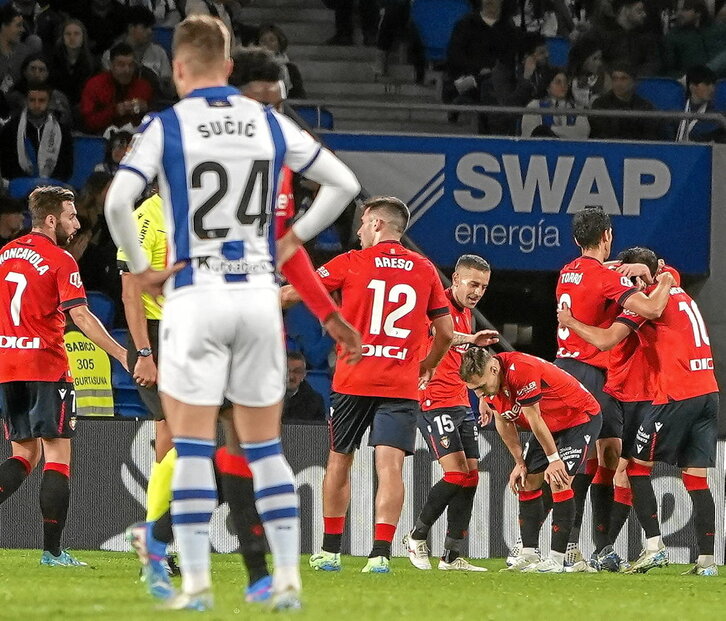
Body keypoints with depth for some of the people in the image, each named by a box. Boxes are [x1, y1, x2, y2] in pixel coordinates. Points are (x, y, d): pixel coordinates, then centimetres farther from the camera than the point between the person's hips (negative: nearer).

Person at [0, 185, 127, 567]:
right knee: (58, 456, 0)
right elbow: (81, 317, -17)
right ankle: (52, 552, -3)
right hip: (45, 367, -6)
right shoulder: (60, 261, -9)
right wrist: (123, 356, -16)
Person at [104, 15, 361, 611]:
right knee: (265, 446, 10)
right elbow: (344, 183, 11)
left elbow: (118, 201, -17)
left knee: (193, 446, 0)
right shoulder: (271, 124, 6)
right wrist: (295, 238, 15)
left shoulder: (166, 126, -5)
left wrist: (140, 268, -5)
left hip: (195, 295, -3)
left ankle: (196, 583, -4)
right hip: (259, 294, 3)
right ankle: (288, 579, 6)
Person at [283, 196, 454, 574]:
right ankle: (381, 553, -18)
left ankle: (330, 550, 20)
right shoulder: (424, 270, 7)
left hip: (353, 381, -1)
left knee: (339, 461, 13)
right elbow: (446, 331, 12)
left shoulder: (351, 263, 0)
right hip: (402, 384, 1)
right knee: (390, 465, -6)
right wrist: (427, 367, 29)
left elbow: (292, 294, 5)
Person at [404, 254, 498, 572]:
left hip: (460, 403, 9)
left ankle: (452, 556, 7)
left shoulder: (466, 313, 18)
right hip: (434, 402, -9)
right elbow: (437, 334, -34)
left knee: (471, 475, 3)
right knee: (456, 474, -15)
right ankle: (416, 536, 3)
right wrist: (471, 339, -47)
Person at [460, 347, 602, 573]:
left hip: (580, 418, -9)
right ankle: (528, 555, 7)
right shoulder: (489, 383, -9)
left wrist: (553, 459, -20)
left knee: (558, 481, -18)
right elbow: (503, 422, 4)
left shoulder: (522, 370, -36)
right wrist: (520, 463, 5)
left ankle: (557, 559, -16)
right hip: (551, 426, 9)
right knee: (527, 482, 3)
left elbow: (534, 419, -27)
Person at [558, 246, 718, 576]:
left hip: (676, 397, -7)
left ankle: (654, 546, -6)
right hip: (707, 391, 7)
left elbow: (605, 340, -13)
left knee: (637, 466, 3)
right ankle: (706, 559, -2)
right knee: (696, 478, 5)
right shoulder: (682, 295, 18)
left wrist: (570, 322, 1)